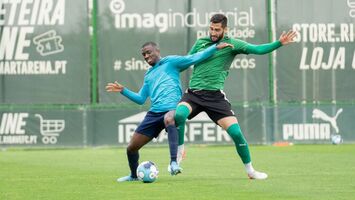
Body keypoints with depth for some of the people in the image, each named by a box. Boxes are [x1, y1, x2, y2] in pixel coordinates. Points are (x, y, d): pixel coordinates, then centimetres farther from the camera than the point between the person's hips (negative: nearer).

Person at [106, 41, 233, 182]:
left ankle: (174, 162, -51)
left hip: (172, 109, -7)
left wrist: (216, 47, -8)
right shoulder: (148, 75, 26)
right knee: (132, 147, 5)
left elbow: (195, 59, 1)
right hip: (154, 112, 7)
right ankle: (133, 175, 33)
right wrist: (123, 90, 16)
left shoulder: (170, 62, 8)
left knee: (169, 119, -44)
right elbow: (140, 99, 27)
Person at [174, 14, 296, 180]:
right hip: (193, 93, 1)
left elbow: (258, 49, -9)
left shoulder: (232, 44, 2)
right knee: (179, 115, -31)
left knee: (236, 133, -10)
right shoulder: (201, 42, 11)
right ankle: (179, 151, -5)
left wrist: (279, 43, -21)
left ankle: (250, 170, 12)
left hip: (215, 95, -1)